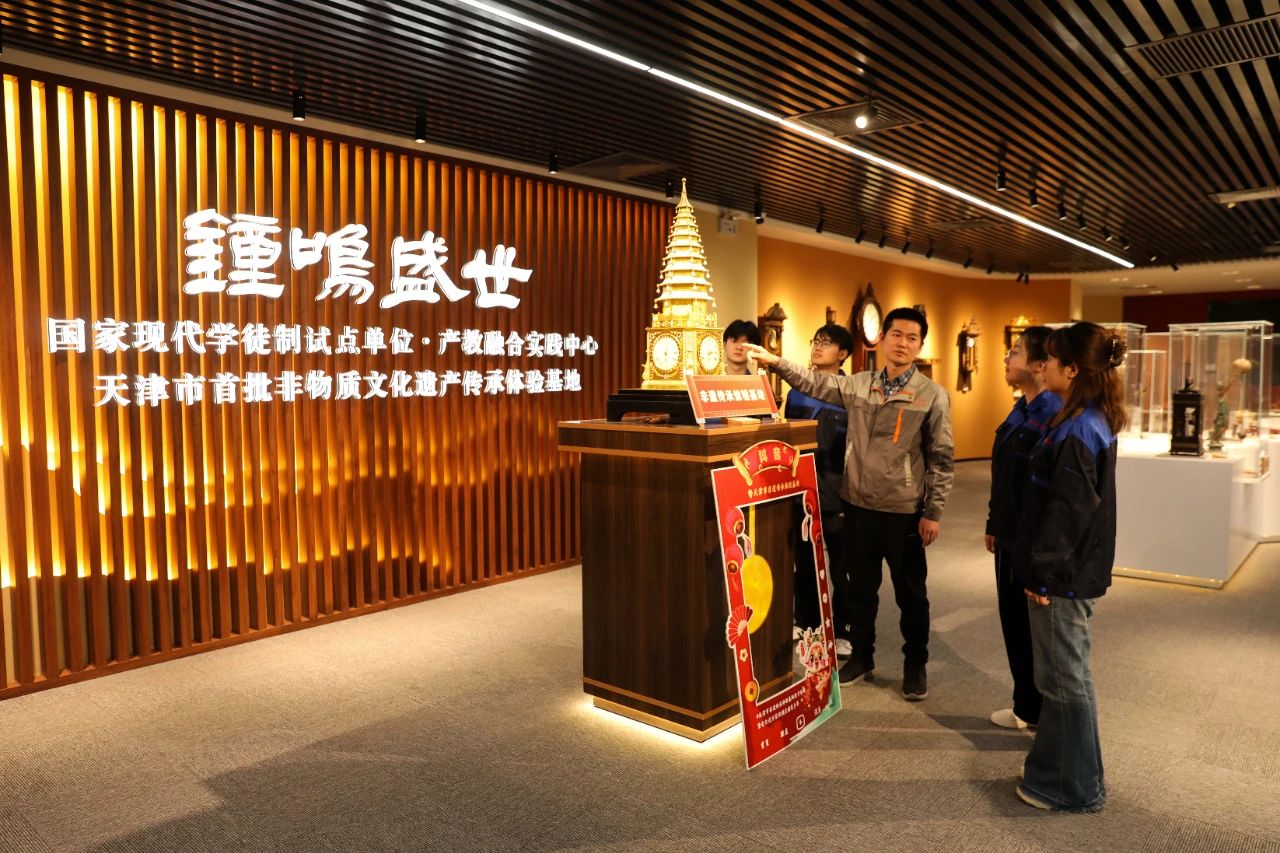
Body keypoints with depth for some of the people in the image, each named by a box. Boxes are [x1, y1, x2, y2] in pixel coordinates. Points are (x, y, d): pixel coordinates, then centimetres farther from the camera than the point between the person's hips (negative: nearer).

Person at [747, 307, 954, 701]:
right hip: (858, 505, 3)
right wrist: (775, 361, 2)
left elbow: (941, 459, -6)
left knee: (910, 593, 11)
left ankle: (915, 665, 29)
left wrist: (933, 512, -9)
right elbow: (816, 384, 13)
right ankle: (861, 656, 33)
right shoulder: (858, 385, 3)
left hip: (904, 511, -3)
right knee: (860, 588, 16)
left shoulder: (933, 395, -7)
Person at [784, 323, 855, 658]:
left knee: (840, 566, 7)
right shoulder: (797, 389, 8)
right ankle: (805, 622, 28)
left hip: (836, 492, -4)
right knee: (803, 560, 14)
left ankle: (842, 631, 19)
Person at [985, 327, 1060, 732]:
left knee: (1034, 626, 7)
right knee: (1013, 619, 17)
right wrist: (994, 525, 18)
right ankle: (1026, 705, 32)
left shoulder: (1053, 416, -20)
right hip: (1010, 534, 9)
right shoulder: (1020, 410, 9)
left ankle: (1039, 712, 24)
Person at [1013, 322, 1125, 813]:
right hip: (1076, 571, 10)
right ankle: (1059, 770, 35)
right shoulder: (1093, 422, 9)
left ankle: (1074, 789, 19)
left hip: (1063, 577, -10)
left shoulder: (1078, 432, -22)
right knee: (1064, 674, 20)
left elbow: (1068, 511, -23)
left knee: (1065, 679, 4)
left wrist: (1043, 572, -16)